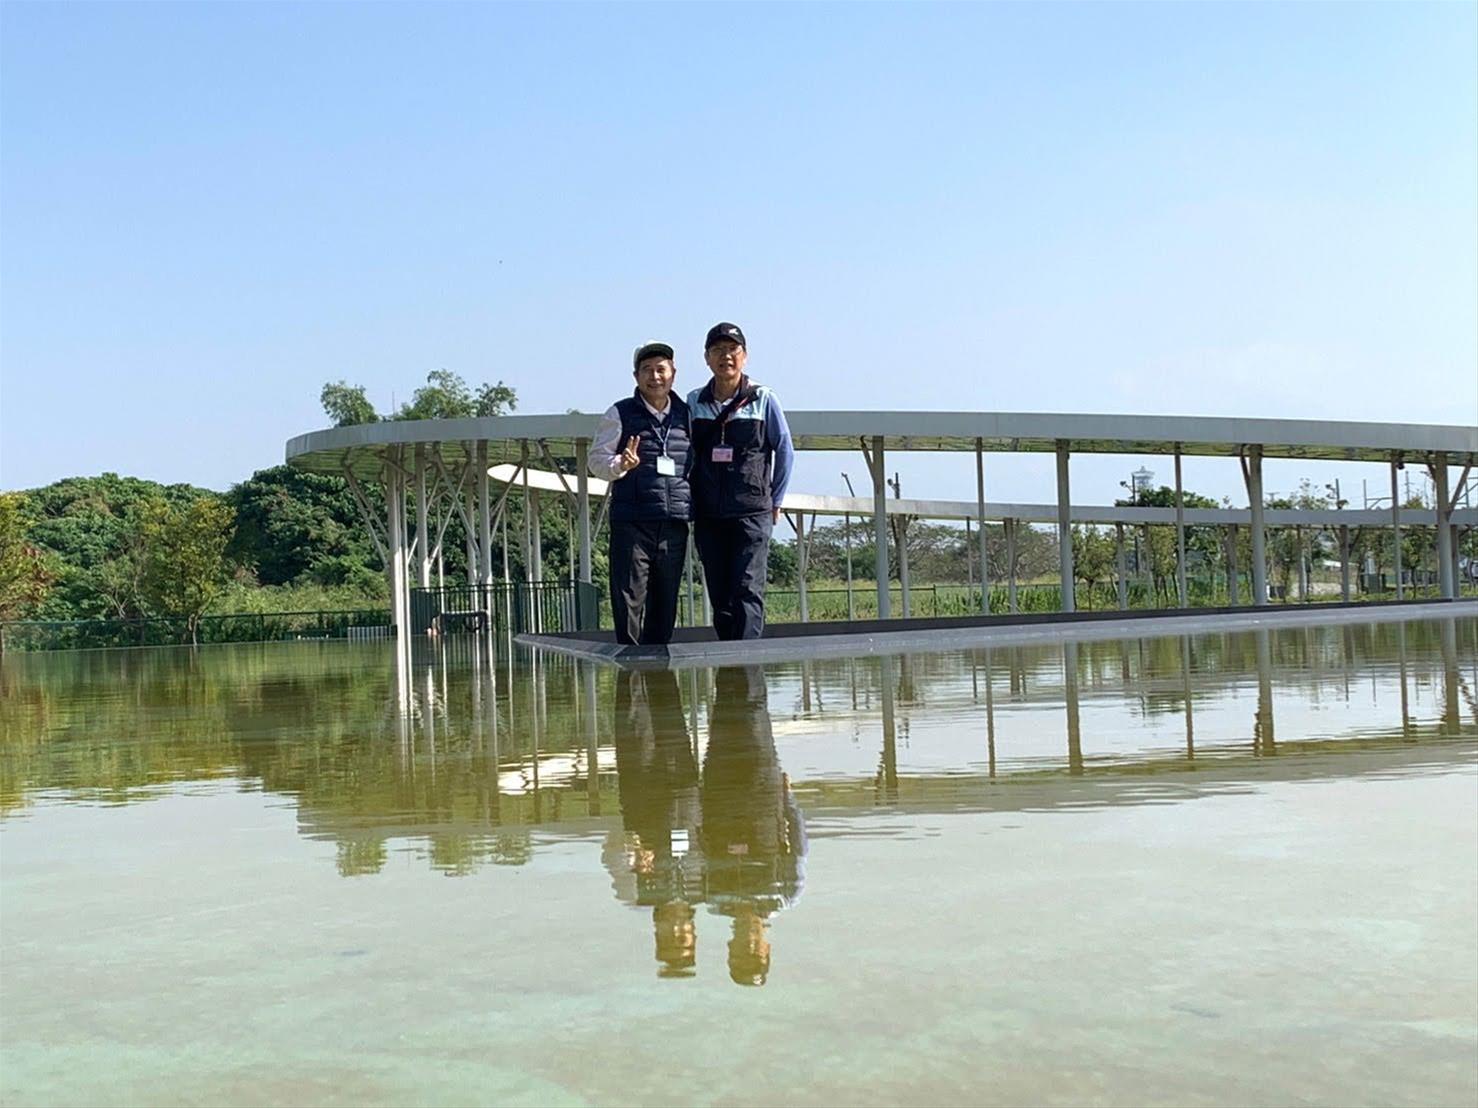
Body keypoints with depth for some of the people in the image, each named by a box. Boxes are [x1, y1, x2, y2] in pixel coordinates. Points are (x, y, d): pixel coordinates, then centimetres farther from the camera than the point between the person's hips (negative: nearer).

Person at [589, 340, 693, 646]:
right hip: (631, 522, -3)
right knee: (628, 601, -5)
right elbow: (596, 459, 3)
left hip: (675, 521, 3)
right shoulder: (620, 414, 4)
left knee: (665, 601, 8)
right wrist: (620, 465, -18)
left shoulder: (686, 414, 13)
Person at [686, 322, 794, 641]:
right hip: (708, 515, 3)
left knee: (747, 591, -11)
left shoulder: (763, 399, 0)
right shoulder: (693, 403, 7)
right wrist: (689, 501, 10)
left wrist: (775, 500, 8)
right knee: (719, 597, 6)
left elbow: (784, 450, 8)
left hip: (752, 511, -3)